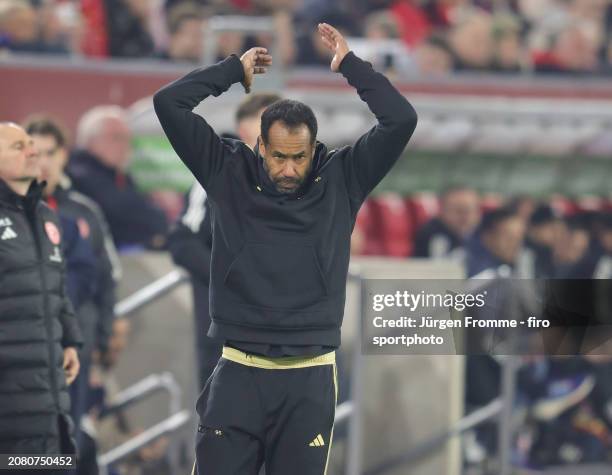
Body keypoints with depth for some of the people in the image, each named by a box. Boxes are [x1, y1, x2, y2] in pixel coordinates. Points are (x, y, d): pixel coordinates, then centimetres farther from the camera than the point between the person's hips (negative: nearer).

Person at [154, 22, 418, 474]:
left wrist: (350, 65, 1)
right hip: (238, 373, 0)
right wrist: (236, 70, 5)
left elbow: (402, 119, -6)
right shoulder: (229, 172, 3)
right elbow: (169, 103, -1)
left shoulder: (340, 179, 2)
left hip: (309, 378, 0)